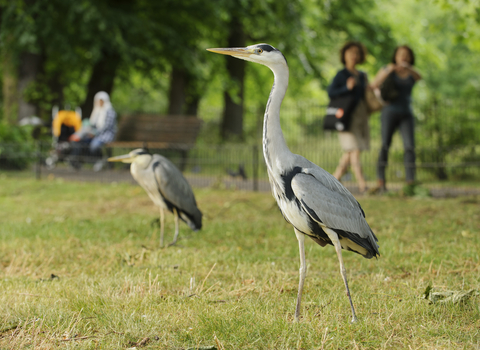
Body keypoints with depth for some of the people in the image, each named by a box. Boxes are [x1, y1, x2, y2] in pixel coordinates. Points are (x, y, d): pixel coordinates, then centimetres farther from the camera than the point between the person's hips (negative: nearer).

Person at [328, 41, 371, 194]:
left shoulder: (362, 76, 16)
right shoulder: (341, 75, -3)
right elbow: (331, 93, -12)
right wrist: (347, 87, -26)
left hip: (362, 116, 7)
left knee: (349, 153, 6)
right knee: (354, 151, -13)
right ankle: (362, 185, -17)